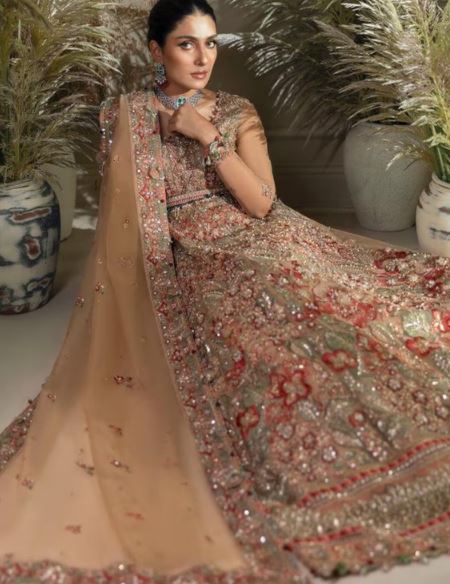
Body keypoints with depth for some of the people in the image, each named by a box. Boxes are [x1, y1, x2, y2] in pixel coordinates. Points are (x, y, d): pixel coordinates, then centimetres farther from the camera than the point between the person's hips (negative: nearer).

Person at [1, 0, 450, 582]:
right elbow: (123, 214, 9)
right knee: (271, 354, -34)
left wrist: (208, 137, -7)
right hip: (196, 260, -3)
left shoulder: (237, 112, 11)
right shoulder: (125, 116, 7)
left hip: (261, 243, 4)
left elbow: (261, 202, -2)